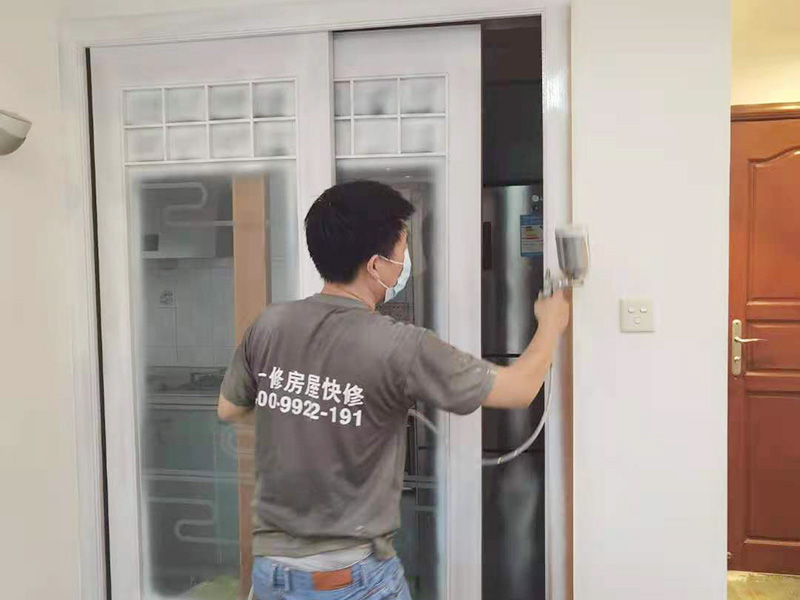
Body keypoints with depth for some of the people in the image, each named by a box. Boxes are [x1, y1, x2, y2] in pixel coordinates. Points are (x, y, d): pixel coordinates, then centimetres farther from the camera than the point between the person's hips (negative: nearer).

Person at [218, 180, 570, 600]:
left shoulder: (268, 327, -9)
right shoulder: (399, 348, -22)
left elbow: (228, 410, 9)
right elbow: (519, 390, -11)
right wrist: (551, 324, 7)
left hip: (271, 565, 4)